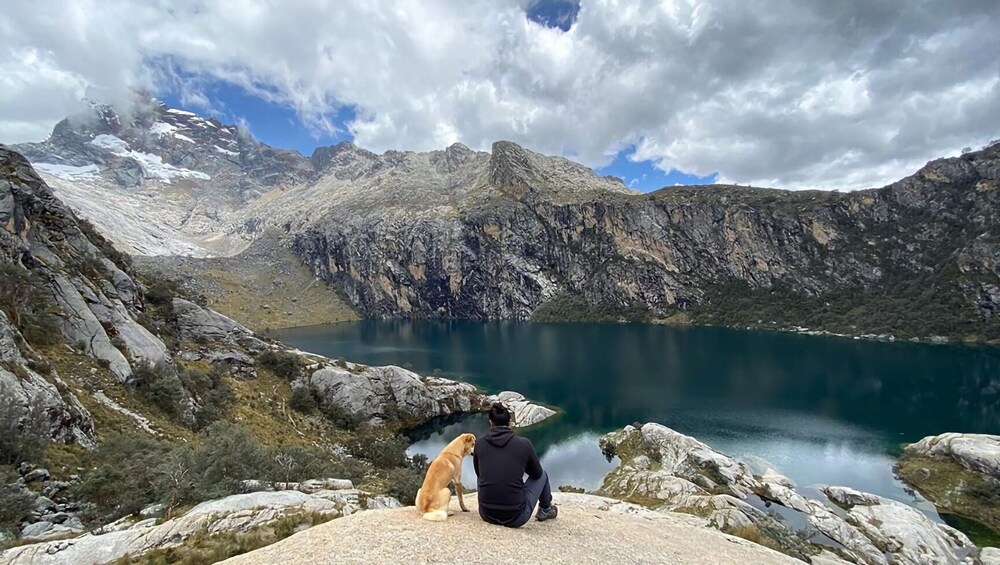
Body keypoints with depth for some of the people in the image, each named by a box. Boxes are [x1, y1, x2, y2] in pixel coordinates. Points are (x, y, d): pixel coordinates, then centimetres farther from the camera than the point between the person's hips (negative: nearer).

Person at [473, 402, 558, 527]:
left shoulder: (479, 443, -3)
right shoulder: (524, 443, -8)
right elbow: (536, 473, 9)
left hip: (487, 515, 2)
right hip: (516, 518, -2)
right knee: (542, 475, 24)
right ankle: (546, 510, 47)